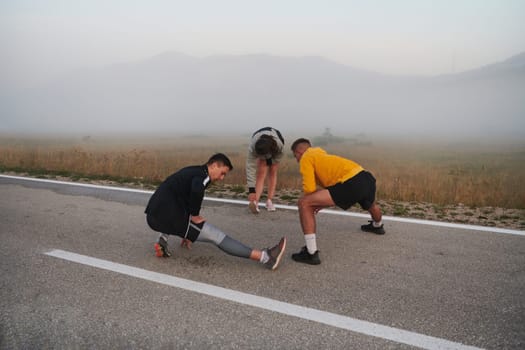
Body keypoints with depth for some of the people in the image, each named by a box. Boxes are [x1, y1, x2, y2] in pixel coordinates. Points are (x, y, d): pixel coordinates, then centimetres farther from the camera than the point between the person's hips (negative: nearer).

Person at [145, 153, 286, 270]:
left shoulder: (194, 172, 21)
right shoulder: (203, 175, -7)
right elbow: (197, 191, -34)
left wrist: (187, 232, 40)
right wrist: (195, 216, -15)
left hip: (156, 214, 9)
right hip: (168, 216, -9)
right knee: (216, 236, -6)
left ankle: (162, 241, 19)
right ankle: (265, 257, -7)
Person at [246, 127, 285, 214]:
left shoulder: (279, 144, -44)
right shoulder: (252, 147, -42)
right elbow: (250, 168, -42)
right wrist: (251, 190, -44)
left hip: (274, 151, 1)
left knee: (272, 172, -5)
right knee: (261, 173, -16)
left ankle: (269, 201, 3)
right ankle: (255, 202, -24)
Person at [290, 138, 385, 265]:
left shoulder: (306, 158, 6)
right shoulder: (322, 154, 30)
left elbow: (309, 188, -7)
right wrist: (322, 202, 26)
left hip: (353, 183, -9)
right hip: (366, 178, 9)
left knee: (304, 204, -8)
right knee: (371, 205, 44)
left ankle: (311, 253, -7)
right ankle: (378, 226, 76)